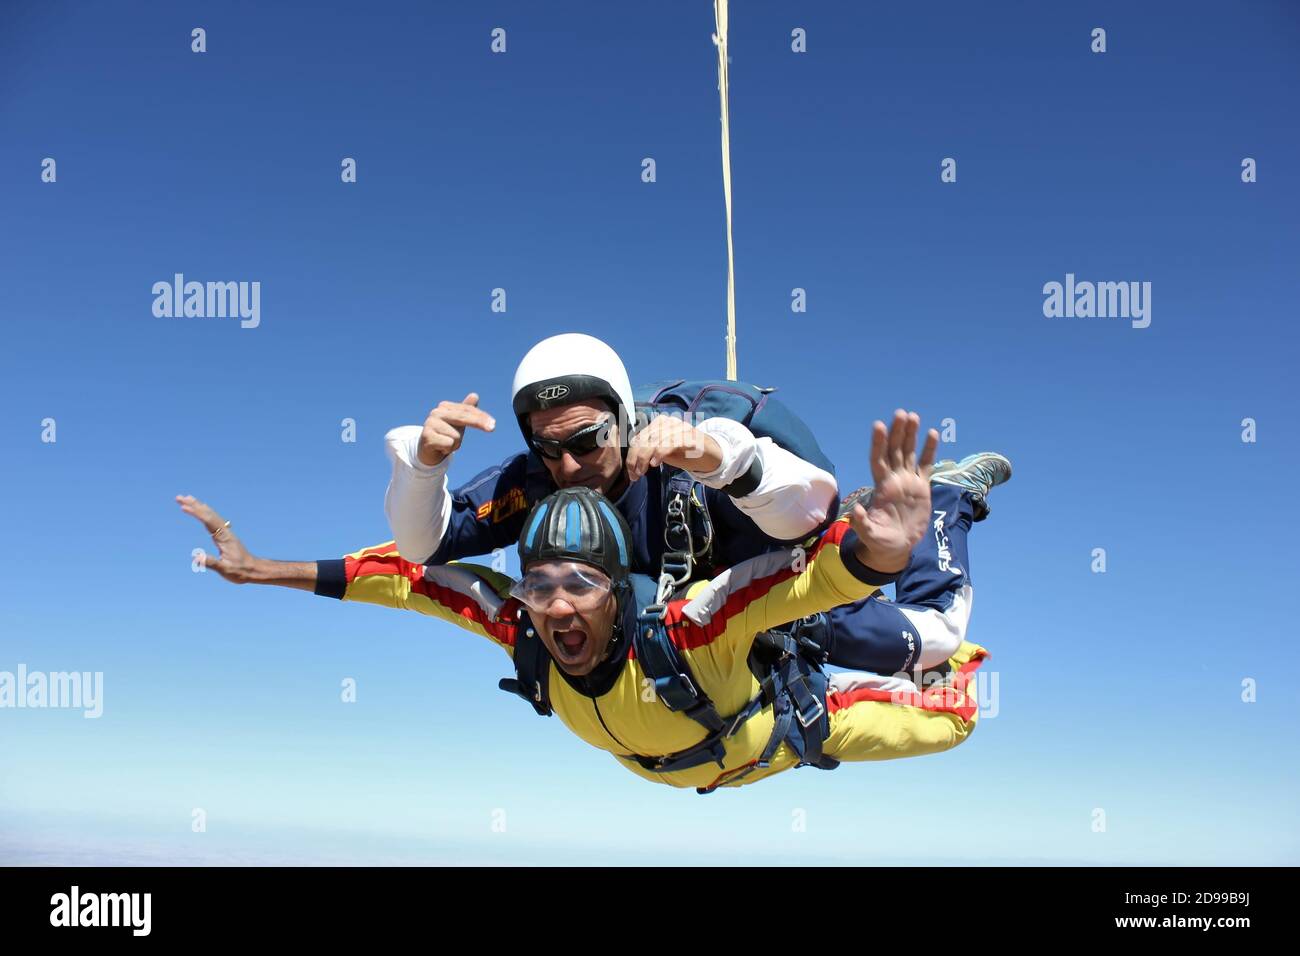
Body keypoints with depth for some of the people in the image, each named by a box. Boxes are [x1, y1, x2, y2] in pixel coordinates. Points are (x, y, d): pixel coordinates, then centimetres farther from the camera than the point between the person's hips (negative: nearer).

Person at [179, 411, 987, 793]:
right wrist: (265, 568, -29)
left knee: (946, 721, 12)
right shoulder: (522, 627, -36)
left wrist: (888, 547, -83)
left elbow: (828, 571, -61)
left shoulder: (683, 629, -49)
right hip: (677, 764, 5)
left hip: (786, 726, -4)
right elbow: (417, 569, -29)